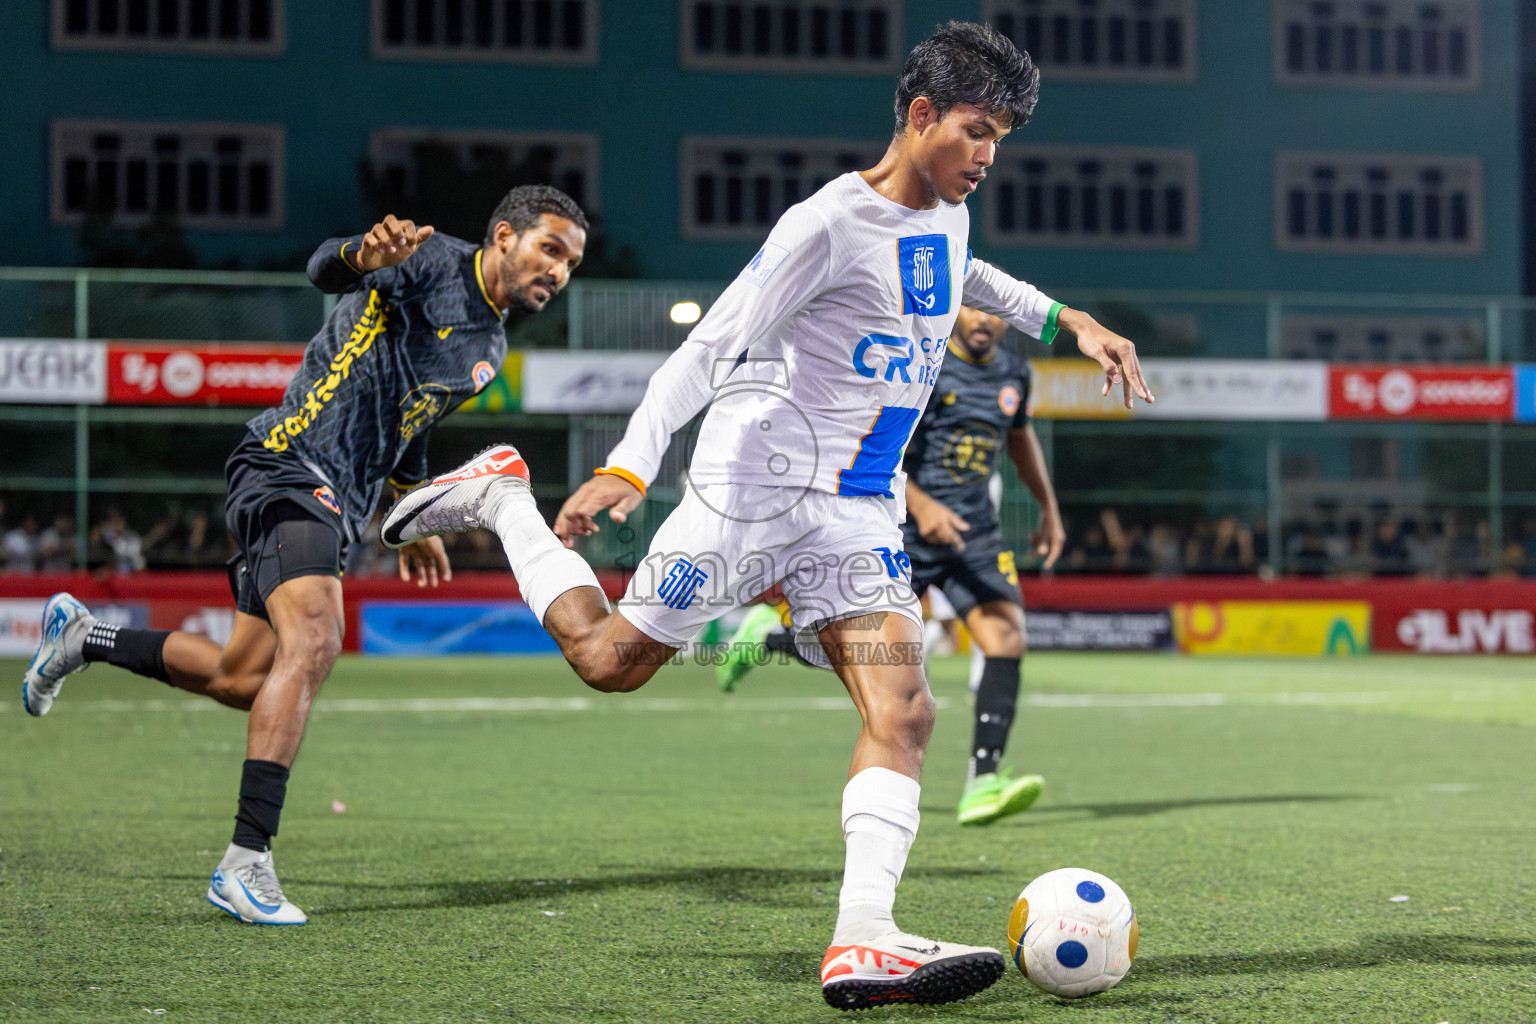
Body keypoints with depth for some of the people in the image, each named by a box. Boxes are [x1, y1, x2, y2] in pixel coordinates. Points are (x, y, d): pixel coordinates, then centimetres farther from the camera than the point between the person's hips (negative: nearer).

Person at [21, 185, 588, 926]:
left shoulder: (489, 349, 17)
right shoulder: (434, 263, -9)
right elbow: (325, 269, -27)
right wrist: (367, 253, -49)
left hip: (336, 503, 10)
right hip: (289, 469, -10)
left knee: (244, 681, 12)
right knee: (311, 643, -28)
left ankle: (83, 638, 34)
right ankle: (246, 861, -30)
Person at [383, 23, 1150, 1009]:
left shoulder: (946, 215, 11)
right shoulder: (828, 224, -15)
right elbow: (710, 346, -19)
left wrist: (1063, 318, 33)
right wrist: (629, 467, -29)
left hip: (861, 507, 6)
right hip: (759, 477, -6)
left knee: (904, 712, -13)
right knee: (611, 660, 1)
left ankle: (863, 943, -23)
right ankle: (502, 497, 25)